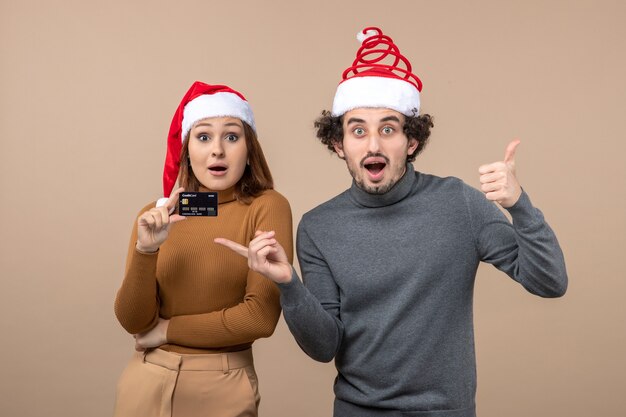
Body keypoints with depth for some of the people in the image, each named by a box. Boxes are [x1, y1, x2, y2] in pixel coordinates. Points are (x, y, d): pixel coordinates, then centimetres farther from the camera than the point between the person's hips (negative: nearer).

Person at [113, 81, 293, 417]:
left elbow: (261, 315, -17)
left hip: (223, 387, -3)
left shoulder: (267, 208, -11)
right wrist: (146, 251, -21)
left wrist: (167, 330, -7)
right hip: (146, 381, 3)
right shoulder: (155, 216, -1)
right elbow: (132, 321, -4)